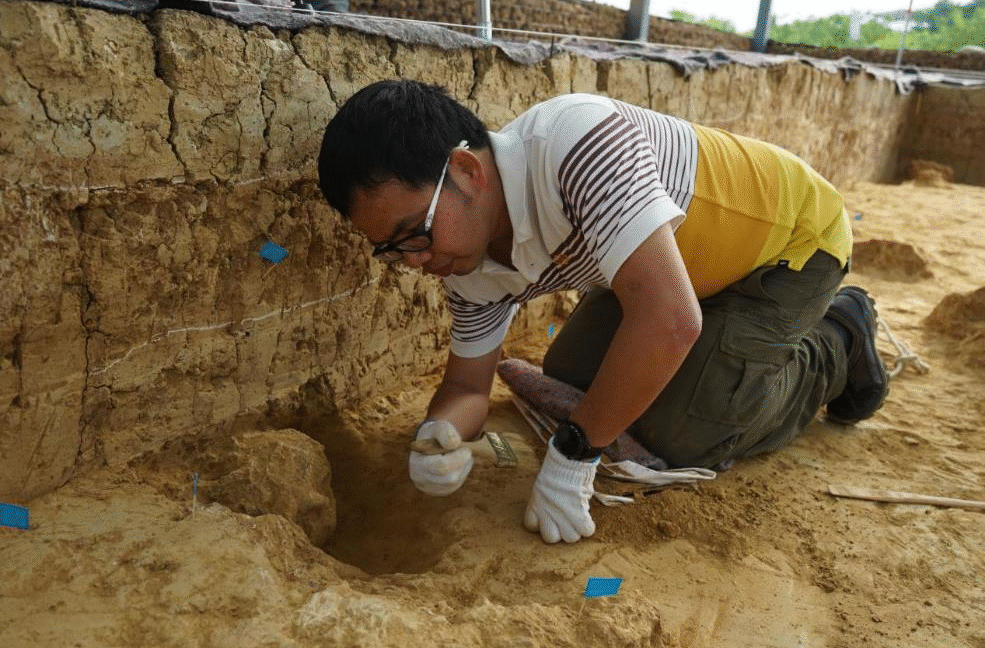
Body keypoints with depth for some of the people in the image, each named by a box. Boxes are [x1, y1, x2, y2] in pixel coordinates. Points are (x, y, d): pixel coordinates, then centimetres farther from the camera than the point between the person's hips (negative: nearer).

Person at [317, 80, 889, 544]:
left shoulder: (576, 140, -40)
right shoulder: (474, 264, -14)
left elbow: (670, 319, -46)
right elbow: (467, 385, -3)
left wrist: (573, 453, -34)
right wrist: (439, 436, -27)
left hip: (792, 231, -7)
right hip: (686, 256, 7)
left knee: (682, 433, -18)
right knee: (568, 380, 5)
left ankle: (836, 342, 8)